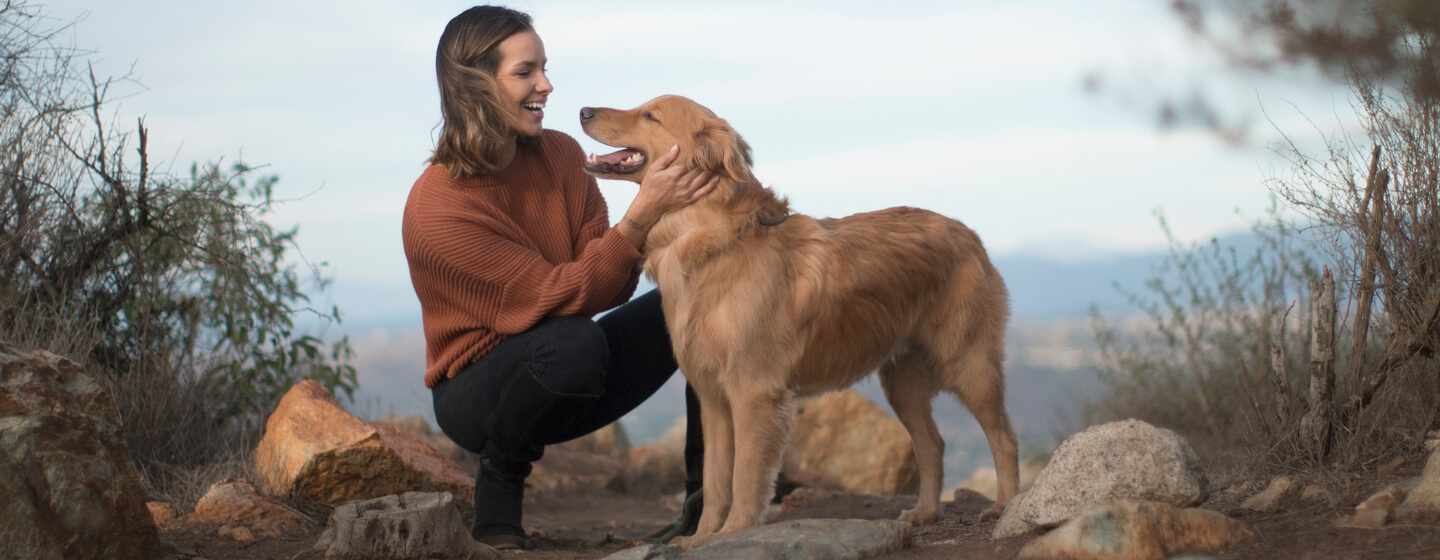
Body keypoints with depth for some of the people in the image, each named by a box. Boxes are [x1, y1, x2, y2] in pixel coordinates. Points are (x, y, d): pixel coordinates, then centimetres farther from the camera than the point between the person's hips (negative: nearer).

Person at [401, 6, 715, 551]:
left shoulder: (559, 155, -4)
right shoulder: (435, 209, -23)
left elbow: (611, 289, -9)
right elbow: (561, 296, -28)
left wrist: (655, 203, -27)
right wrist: (641, 216, -38)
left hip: (570, 383, 6)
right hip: (477, 393, -6)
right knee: (572, 342, -39)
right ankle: (500, 481, -10)